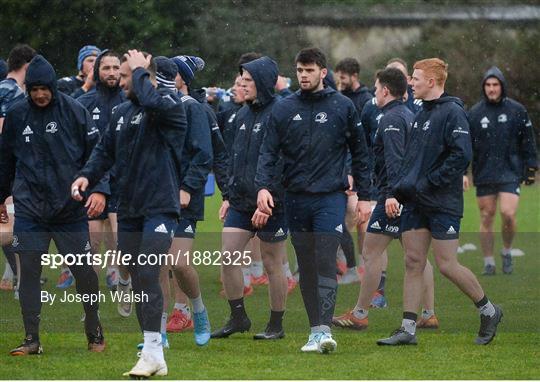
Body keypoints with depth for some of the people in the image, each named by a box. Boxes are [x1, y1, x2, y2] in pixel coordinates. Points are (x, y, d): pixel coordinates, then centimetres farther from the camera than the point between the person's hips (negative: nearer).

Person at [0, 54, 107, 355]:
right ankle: (32, 339, 6)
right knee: (29, 272, -1)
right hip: (30, 210, 2)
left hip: (71, 209, -2)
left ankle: (95, 333, 17)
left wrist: (99, 189, -13)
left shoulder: (74, 111, -3)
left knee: (85, 272, 0)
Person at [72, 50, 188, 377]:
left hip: (160, 207, -8)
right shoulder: (122, 113, 14)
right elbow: (106, 150, 20)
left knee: (147, 274, -19)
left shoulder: (169, 103, -8)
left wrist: (140, 70, -14)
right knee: (138, 281, 8)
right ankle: (155, 358, 13)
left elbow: (151, 102, -30)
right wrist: (88, 175, 2)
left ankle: (152, 351, -18)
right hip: (129, 210, 8)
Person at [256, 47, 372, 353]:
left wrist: (364, 196, 6)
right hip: (296, 199, 3)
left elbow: (360, 153, 7)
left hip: (331, 196, -3)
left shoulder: (343, 107, 2)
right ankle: (315, 329, 13)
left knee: (326, 262, -13)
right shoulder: (284, 109, 7)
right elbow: (269, 152, 4)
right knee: (306, 267, 7)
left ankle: (325, 329, -18)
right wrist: (264, 185, -13)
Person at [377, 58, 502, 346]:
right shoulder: (421, 114, 15)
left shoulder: (452, 113, -11)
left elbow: (462, 156, -20)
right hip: (415, 204, 8)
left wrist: (427, 184, -20)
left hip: (443, 203, -8)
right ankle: (408, 329, 4)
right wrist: (399, 189, 10)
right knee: (413, 263, 3)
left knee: (446, 264, -5)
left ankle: (488, 311, 14)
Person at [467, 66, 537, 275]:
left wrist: (530, 168, 3)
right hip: (484, 174, 2)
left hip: (510, 173, -2)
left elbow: (528, 141, 6)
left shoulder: (517, 110, 1)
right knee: (486, 217, 3)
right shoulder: (475, 113, 3)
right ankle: (488, 262, 13)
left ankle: (507, 251, 10)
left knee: (508, 213, -15)